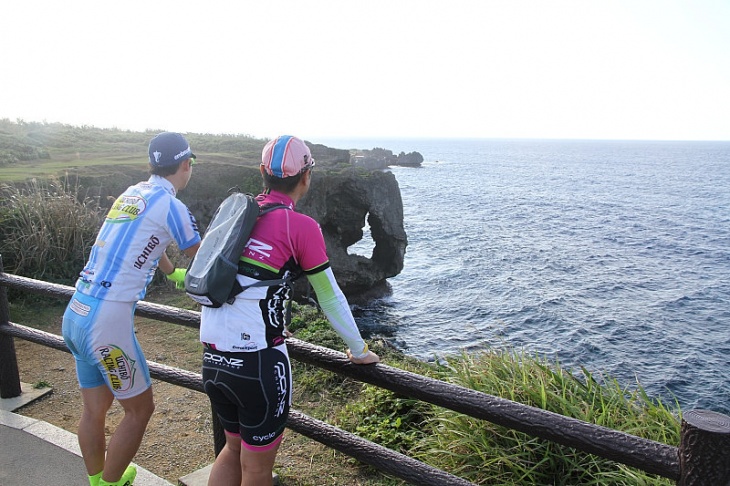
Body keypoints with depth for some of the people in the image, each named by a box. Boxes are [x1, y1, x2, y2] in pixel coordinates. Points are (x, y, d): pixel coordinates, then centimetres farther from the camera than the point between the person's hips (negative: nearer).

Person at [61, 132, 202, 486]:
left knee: (94, 410, 20)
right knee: (139, 409, 9)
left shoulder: (132, 194, 13)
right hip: (107, 321, -8)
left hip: (74, 313, 8)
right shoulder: (170, 206, -11)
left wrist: (174, 273, 47)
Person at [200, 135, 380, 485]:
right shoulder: (302, 227, -9)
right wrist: (359, 351, 13)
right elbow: (330, 298, -2)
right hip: (258, 364, -6)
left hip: (213, 358, 6)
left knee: (234, 448, 27)